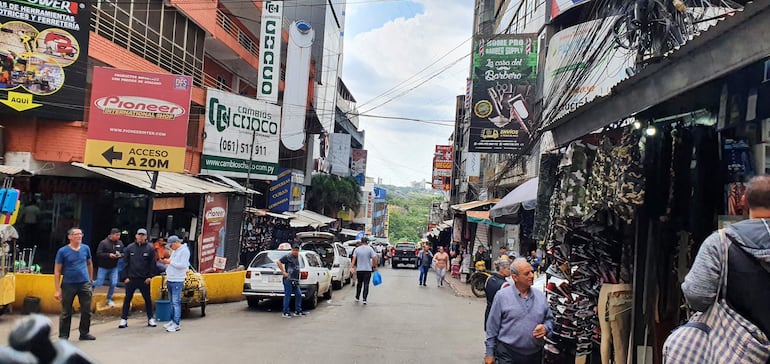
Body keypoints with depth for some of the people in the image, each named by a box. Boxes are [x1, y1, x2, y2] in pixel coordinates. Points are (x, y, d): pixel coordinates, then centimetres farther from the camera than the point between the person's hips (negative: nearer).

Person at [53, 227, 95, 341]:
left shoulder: (86, 248, 3)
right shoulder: (62, 251, -6)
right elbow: (57, 271, -5)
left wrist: (91, 280, 17)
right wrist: (57, 290, -10)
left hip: (85, 284, 3)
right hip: (68, 285, -3)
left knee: (86, 311, 7)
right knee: (66, 313, 6)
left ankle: (84, 333, 22)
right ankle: (63, 336, 18)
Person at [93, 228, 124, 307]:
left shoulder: (120, 243, -1)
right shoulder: (104, 243, -16)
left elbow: (123, 254, 8)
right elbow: (98, 254, -18)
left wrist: (120, 255, -16)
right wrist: (109, 255, -29)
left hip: (114, 268, 4)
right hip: (103, 267, -4)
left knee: (114, 283, -1)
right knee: (99, 283, 2)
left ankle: (109, 299, 18)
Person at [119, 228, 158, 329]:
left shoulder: (150, 249, -2)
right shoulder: (130, 248, 2)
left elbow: (152, 264, -1)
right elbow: (125, 263, 4)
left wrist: (150, 276, -8)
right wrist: (125, 277, -2)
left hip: (144, 279, -1)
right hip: (131, 279, 1)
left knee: (147, 299, 7)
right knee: (127, 299, 5)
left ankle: (150, 319, 17)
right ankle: (124, 319, 12)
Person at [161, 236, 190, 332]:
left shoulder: (184, 251, -10)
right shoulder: (174, 251, 18)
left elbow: (183, 265, -18)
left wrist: (170, 262, -16)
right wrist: (167, 263, 8)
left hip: (177, 281, -9)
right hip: (170, 280, 9)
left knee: (176, 302, -9)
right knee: (172, 302, 13)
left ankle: (176, 324, -9)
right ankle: (173, 321, 20)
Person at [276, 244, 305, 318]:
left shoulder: (297, 257, 15)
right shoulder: (288, 256, -10)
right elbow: (278, 262, -18)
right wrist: (283, 272, -18)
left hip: (295, 280, 8)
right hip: (288, 279, -8)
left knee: (299, 295, 8)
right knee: (287, 295, -4)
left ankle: (298, 311, 17)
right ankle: (286, 313, 2)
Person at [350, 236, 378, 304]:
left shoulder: (357, 249, 1)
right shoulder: (370, 249, -5)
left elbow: (354, 259, -6)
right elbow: (374, 258, -9)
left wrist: (352, 267, -9)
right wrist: (375, 267, 0)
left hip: (359, 269, 2)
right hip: (368, 269, -2)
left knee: (359, 284, 17)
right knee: (366, 284, -1)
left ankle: (357, 298, 26)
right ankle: (364, 299, -8)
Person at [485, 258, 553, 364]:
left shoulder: (540, 296, 6)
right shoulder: (502, 295, -6)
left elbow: (549, 319, 16)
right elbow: (492, 327, -3)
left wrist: (545, 328, -8)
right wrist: (489, 353, -3)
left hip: (535, 355, 4)